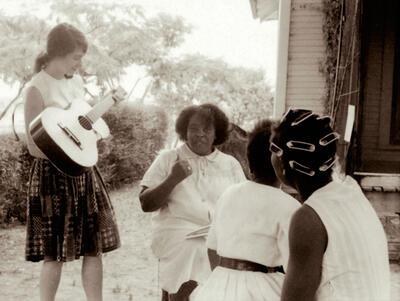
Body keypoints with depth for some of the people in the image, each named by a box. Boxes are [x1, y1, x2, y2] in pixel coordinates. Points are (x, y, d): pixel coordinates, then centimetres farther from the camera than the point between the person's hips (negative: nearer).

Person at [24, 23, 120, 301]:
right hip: (54, 174, -7)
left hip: (83, 171, 7)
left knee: (95, 246, 9)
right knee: (55, 254, 3)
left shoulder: (76, 81, 7)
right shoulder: (37, 89, -14)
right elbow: (35, 147, -15)